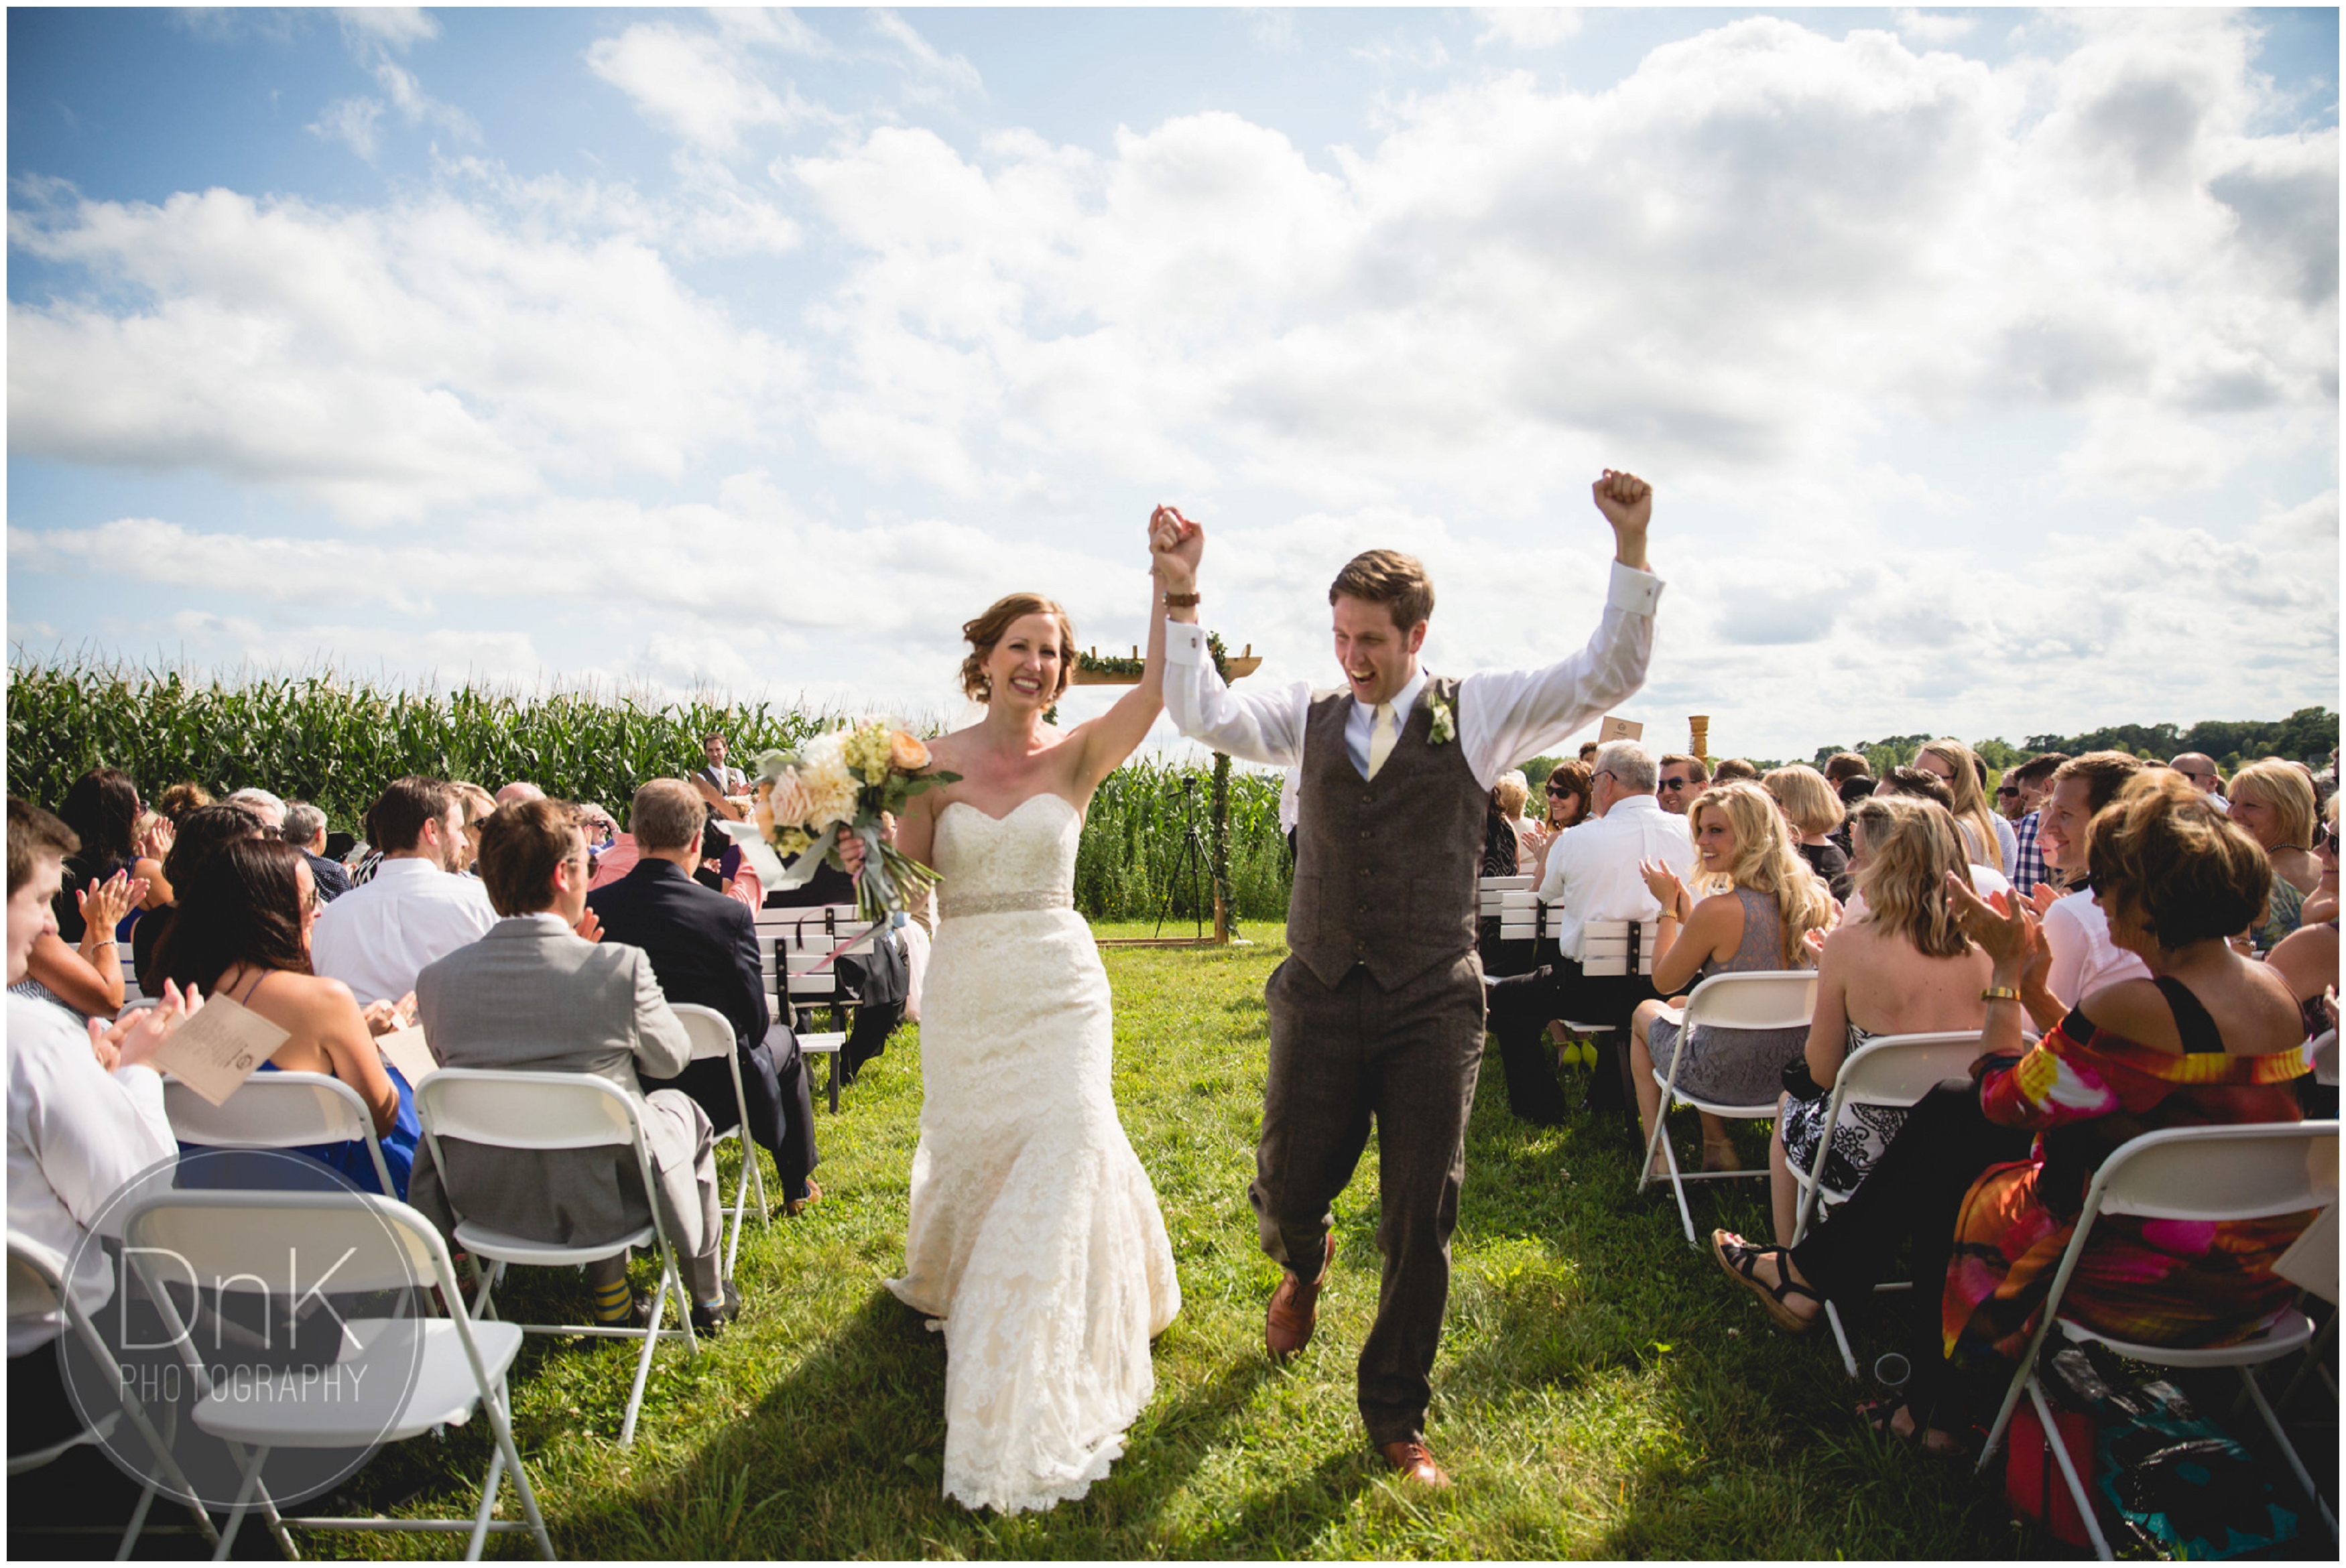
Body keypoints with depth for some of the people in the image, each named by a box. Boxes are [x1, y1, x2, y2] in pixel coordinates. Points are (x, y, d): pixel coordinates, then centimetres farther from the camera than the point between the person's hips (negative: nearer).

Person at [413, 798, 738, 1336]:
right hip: (603, 1198, -4)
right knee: (678, 1107, 27)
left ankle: (610, 1292, 36)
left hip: (484, 1203, 4)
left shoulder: (437, 977, -10)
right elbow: (671, 1059, -4)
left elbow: (450, 1064, 9)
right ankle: (708, 1297, 39)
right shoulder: (618, 966, -21)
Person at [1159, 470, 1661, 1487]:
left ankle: (1396, 1419, 27)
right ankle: (1304, 1262, 50)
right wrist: (1181, 601, -11)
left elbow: (1606, 677, -6)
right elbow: (1201, 714, -1)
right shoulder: (1311, 719, 8)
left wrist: (1630, 547, -17)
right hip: (1319, 1001, 2)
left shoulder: (1476, 714, 1)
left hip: (1433, 1009, -2)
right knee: (1285, 1190, 9)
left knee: (1421, 1225, 5)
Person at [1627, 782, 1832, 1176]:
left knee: (1644, 1012, 26)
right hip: (1792, 1072, 6)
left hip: (1728, 1078, -6)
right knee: (1681, 1004, 33)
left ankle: (1656, 1153, 28)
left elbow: (1664, 981, -8)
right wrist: (1684, 905, 9)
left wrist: (1669, 905, 0)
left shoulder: (1720, 910, -26)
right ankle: (1717, 1145, 32)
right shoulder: (1809, 901, -6)